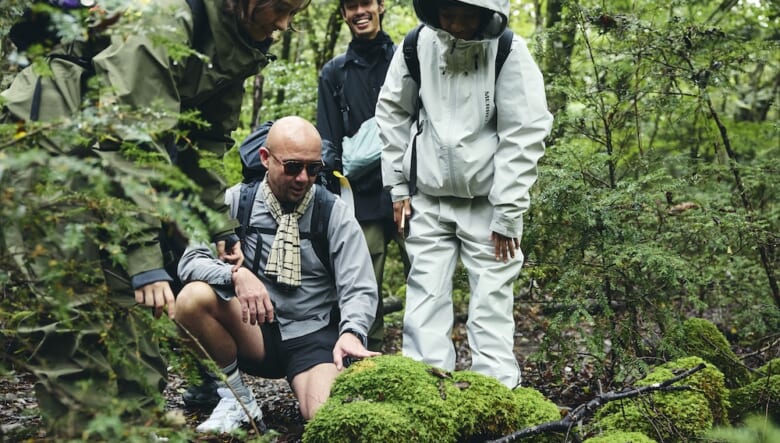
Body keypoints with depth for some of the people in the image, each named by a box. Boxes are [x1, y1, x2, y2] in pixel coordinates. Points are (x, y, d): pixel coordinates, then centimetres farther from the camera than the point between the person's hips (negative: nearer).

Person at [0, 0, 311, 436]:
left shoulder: (232, 44, 1)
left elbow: (209, 140, 12)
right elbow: (130, 144, -31)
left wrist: (222, 226, 6)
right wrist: (145, 259, -33)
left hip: (99, 164, 9)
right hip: (44, 150, -9)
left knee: (127, 300, 7)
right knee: (73, 314, -12)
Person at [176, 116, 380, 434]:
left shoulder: (335, 214, -4)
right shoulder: (237, 201, -2)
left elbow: (359, 289, -9)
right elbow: (191, 260, -9)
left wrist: (352, 333, -31)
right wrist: (236, 275, -31)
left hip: (313, 337, -3)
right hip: (252, 334, 3)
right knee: (193, 297, -27)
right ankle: (236, 398, -7)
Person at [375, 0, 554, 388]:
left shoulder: (510, 54, -14)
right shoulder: (417, 47, -5)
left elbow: (523, 138, -13)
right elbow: (392, 113, 9)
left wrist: (507, 215, -13)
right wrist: (397, 187, 7)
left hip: (488, 202, -3)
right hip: (429, 199, 3)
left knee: (491, 302, -2)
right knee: (425, 299, 2)